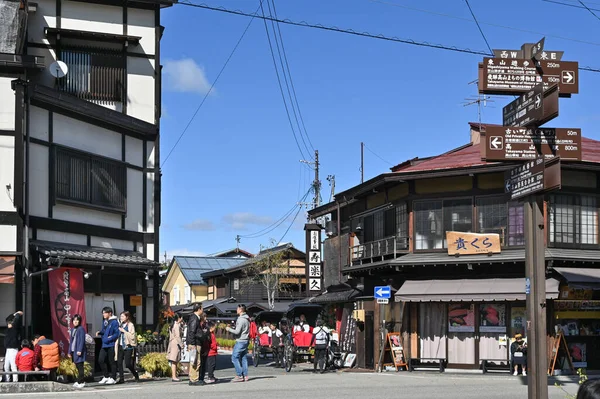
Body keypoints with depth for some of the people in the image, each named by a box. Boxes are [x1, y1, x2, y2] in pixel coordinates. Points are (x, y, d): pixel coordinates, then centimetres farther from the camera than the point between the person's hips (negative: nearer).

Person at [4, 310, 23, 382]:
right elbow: (8, 319, 25)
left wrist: (18, 314, -2)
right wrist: (15, 314, 20)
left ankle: (15, 381, -13)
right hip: (8, 350, 9)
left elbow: (16, 320, -19)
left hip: (13, 350, -9)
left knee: (13, 367, -12)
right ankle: (7, 380, 19)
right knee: (6, 367, 11)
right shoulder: (9, 328, 15)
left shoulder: (15, 328, -7)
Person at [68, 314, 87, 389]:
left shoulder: (81, 329, -7)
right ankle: (81, 381, 15)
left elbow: (82, 340, -13)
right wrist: (69, 352, 18)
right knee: (77, 366, 9)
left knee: (80, 367, -7)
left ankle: (80, 382, -6)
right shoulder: (72, 329, 16)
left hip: (79, 351, -7)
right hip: (73, 351, 7)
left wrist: (79, 350, -20)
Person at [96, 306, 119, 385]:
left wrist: (109, 339, -20)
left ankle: (113, 378, 10)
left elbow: (117, 334, -15)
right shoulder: (104, 321, 13)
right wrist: (99, 332, 3)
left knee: (112, 362, 0)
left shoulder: (114, 322, -12)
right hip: (104, 345, 8)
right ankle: (106, 376, 18)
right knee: (101, 360, 5)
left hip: (111, 345, -8)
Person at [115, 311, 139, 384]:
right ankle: (121, 378, 2)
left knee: (127, 364, -7)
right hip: (121, 346, 6)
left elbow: (132, 336, -13)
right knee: (119, 362, -3)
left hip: (128, 346, -6)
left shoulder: (130, 325, -4)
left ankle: (136, 376, 15)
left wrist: (124, 331, -15)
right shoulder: (121, 325, 15)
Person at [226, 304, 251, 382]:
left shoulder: (241, 319, -17)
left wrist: (229, 329, -5)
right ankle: (245, 375, 12)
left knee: (235, 358, -5)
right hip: (246, 340, 9)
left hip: (240, 341, -9)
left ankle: (239, 375, -7)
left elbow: (237, 331, -19)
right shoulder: (247, 319, 12)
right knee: (243, 358, 12)